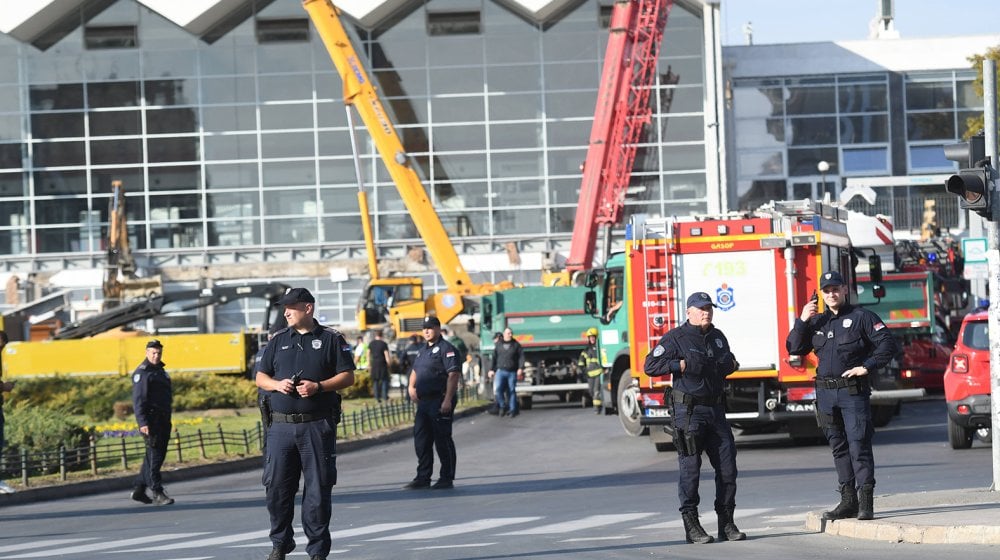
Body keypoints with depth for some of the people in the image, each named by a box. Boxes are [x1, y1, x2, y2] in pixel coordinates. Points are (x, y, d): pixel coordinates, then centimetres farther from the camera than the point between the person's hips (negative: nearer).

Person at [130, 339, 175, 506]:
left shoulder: (161, 371, 19)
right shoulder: (142, 373, -9)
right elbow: (138, 399, -16)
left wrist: (167, 421, 24)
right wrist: (142, 422, -24)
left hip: (163, 419, 9)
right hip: (151, 420, -9)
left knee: (156, 455, 11)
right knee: (154, 455, -11)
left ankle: (138, 490, 19)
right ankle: (157, 493, -12)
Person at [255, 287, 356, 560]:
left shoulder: (332, 339, 4)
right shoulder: (278, 340, 14)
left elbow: (348, 376, 1)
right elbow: (260, 377, 15)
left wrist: (319, 386, -13)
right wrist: (277, 384, -6)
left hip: (318, 426, -3)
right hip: (281, 425, 3)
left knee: (318, 489, -1)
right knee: (276, 486, 2)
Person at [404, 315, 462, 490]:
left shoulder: (446, 349, -9)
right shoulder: (423, 350, 19)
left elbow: (453, 374, -17)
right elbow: (415, 371, 30)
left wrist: (448, 400, -24)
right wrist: (411, 387, 9)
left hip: (440, 402, -9)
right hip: (424, 402, 9)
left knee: (443, 440, -4)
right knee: (421, 440, 9)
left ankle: (447, 479, 2)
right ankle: (423, 478, 16)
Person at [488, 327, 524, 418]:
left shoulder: (516, 345, 6)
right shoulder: (498, 345, 11)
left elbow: (521, 357, 1)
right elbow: (494, 357, 15)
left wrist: (521, 368, -12)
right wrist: (491, 369, 9)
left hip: (512, 372, -1)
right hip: (500, 371, 1)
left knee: (512, 391, 1)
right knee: (497, 389, -15)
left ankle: (512, 410, 8)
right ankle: (502, 406, 3)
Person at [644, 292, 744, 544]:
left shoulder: (718, 337, 15)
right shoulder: (676, 338, -4)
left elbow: (727, 362, 34)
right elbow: (651, 365, -11)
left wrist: (732, 364, 11)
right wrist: (682, 365, -18)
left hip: (716, 409, 6)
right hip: (689, 410, -6)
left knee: (727, 465, 3)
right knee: (690, 467, -4)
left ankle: (726, 523, 11)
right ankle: (691, 525, 0)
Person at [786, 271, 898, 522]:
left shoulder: (861, 317, -1)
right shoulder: (817, 321, 15)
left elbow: (888, 345, -5)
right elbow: (794, 348, 10)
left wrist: (867, 367, -12)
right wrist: (801, 321, -2)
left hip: (853, 391, -6)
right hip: (826, 393, 6)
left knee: (859, 446, -10)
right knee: (839, 448, 9)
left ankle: (865, 502, -11)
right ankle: (848, 500, 14)